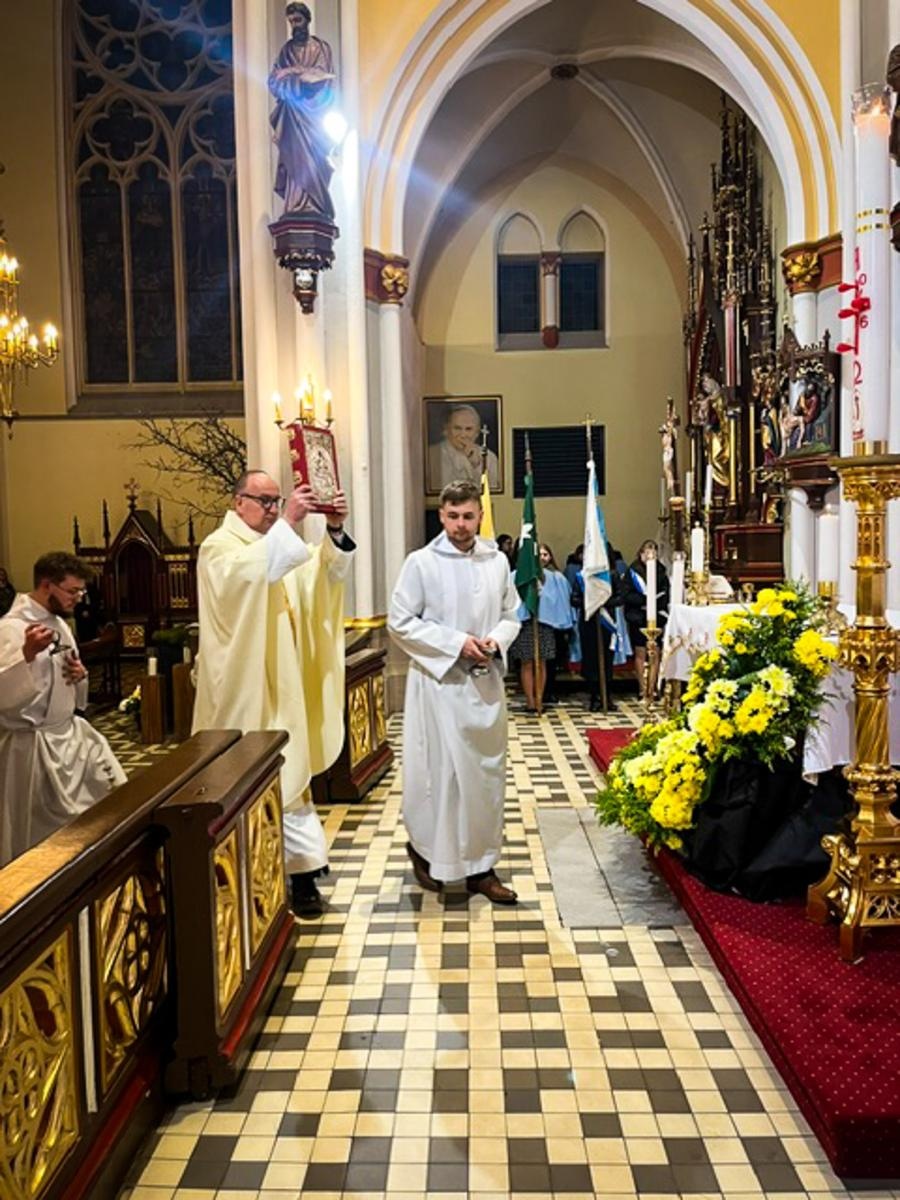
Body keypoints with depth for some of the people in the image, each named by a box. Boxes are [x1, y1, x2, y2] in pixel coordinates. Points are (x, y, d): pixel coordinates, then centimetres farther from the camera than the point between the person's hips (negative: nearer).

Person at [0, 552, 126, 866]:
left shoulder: (58, 623, 9)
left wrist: (79, 675, -3)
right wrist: (27, 653, -43)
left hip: (71, 733, 9)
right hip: (35, 744, -9)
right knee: (45, 834, 3)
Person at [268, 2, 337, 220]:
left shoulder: (321, 48, 9)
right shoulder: (286, 50, 15)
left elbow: (324, 80, -4)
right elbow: (273, 82, 6)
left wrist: (292, 74, -5)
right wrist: (303, 77, -9)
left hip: (312, 112, -2)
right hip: (292, 116, 2)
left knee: (312, 159, -11)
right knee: (295, 158, -8)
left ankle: (314, 209, -12)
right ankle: (298, 209, -12)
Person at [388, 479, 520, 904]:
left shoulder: (497, 561, 5)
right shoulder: (421, 563, -7)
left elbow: (511, 615, 14)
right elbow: (400, 622, -8)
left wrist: (498, 639, -8)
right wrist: (455, 643, -15)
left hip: (486, 682, 4)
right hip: (439, 681, -4)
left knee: (487, 772, 8)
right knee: (440, 770, 2)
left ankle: (481, 867, 20)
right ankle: (425, 848, 27)